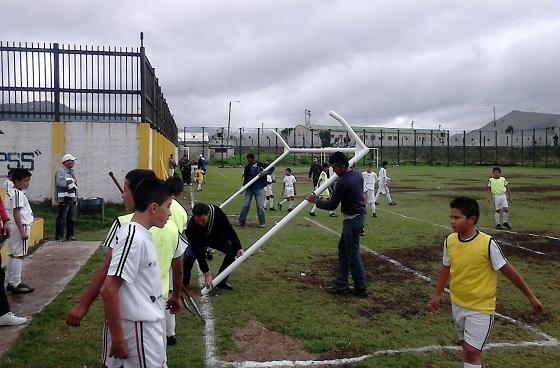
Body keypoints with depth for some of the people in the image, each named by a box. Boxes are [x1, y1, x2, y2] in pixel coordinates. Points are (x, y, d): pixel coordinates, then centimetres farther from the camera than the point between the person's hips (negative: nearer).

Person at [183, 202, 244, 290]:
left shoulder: (216, 212, -34)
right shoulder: (192, 225, -38)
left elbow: (229, 230, -20)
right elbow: (199, 252, -35)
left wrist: (239, 248, -25)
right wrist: (206, 273, -35)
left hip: (216, 237, 3)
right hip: (197, 240, -3)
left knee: (233, 250, -16)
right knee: (189, 255, -29)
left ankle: (221, 280, 0)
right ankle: (184, 282, -3)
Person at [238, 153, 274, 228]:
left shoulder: (261, 165, -5)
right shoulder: (247, 167, -2)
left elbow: (272, 168, 5)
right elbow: (246, 179, -2)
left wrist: (266, 172, -12)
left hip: (259, 188, -1)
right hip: (249, 189, 1)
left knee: (260, 206, -1)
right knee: (245, 205, 3)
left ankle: (262, 222, 9)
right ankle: (241, 221, 13)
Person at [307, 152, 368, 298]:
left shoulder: (343, 183, -23)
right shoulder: (357, 174, 5)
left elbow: (332, 205, -16)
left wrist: (316, 201, -1)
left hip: (352, 219, -10)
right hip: (359, 214, 10)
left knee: (352, 253, 0)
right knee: (343, 249, 15)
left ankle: (361, 288, 9)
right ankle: (341, 284, 20)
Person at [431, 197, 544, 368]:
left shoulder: (488, 243, -22)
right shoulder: (449, 240, -7)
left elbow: (508, 270, -12)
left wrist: (531, 297, -4)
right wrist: (437, 294, 15)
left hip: (481, 308, -5)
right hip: (457, 304, 5)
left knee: (472, 351, -8)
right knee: (467, 347, 20)